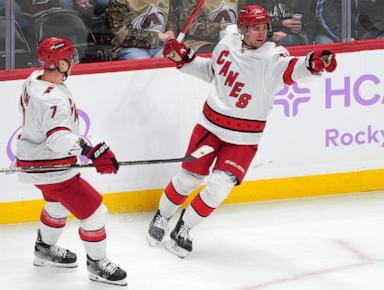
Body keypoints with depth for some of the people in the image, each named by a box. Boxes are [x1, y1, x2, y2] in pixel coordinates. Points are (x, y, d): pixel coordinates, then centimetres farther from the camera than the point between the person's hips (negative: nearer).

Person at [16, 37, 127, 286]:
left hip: (34, 158, 11)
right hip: (50, 169, -11)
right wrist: (91, 151, -56)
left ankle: (45, 250, 53)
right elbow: (58, 138, -46)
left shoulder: (35, 79, -1)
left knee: (59, 204, 34)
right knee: (94, 211, -5)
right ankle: (97, 264, 11)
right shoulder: (53, 99, -32)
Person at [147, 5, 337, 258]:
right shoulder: (227, 45, -2)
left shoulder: (272, 56, -14)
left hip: (244, 139, -2)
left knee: (219, 187, -10)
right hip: (211, 125, 2)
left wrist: (313, 64, -57)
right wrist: (183, 58, 8)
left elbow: (289, 70, -37)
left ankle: (183, 230, 9)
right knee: (190, 177, 9)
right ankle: (162, 217, 34)